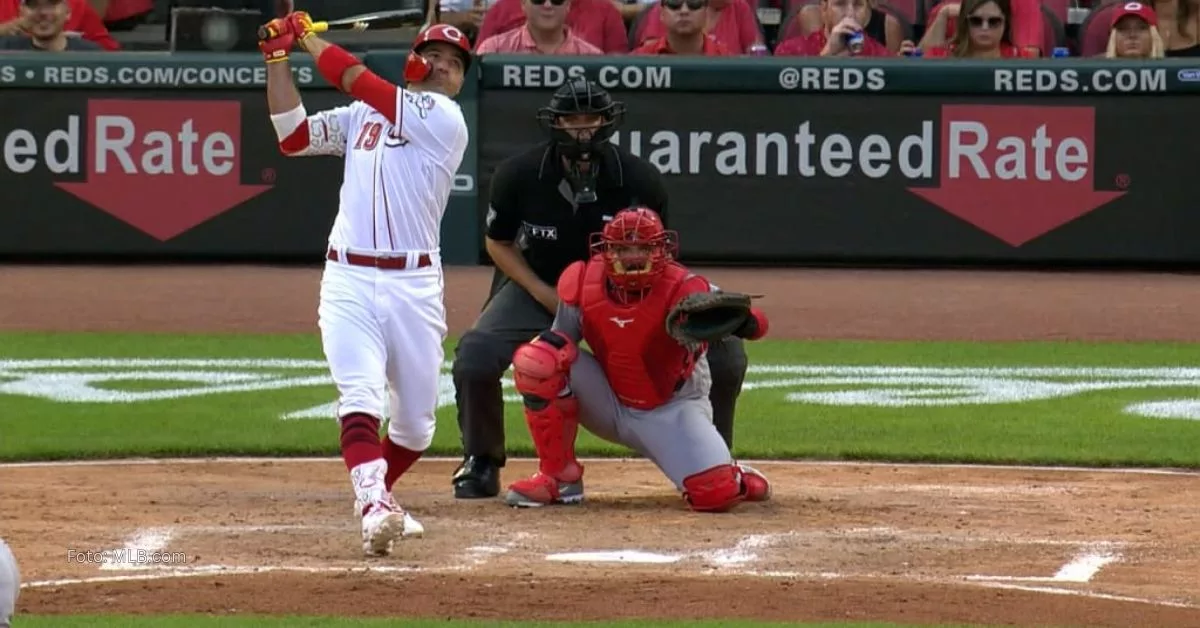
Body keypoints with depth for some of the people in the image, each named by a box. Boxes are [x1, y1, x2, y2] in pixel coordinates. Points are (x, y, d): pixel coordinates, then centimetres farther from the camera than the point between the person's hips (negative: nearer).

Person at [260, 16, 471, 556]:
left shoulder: (444, 118, -3)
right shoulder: (361, 116, 14)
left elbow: (356, 79, -9)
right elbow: (293, 136, 9)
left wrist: (308, 36, 4)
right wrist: (278, 57, 4)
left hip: (414, 286, -2)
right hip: (348, 281, 2)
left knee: (416, 421, 6)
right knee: (360, 398, -19)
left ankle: (376, 499, 31)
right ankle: (376, 508, -32)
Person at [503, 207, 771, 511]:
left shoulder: (683, 290, -25)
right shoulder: (582, 283, -14)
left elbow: (756, 323, -32)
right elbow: (564, 335, 1)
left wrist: (740, 322, -58)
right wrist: (552, 342, -25)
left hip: (671, 411, -3)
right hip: (609, 404, 3)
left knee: (716, 494, -26)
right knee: (539, 361, -21)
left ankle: (736, 479, 18)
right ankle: (559, 477, -7)